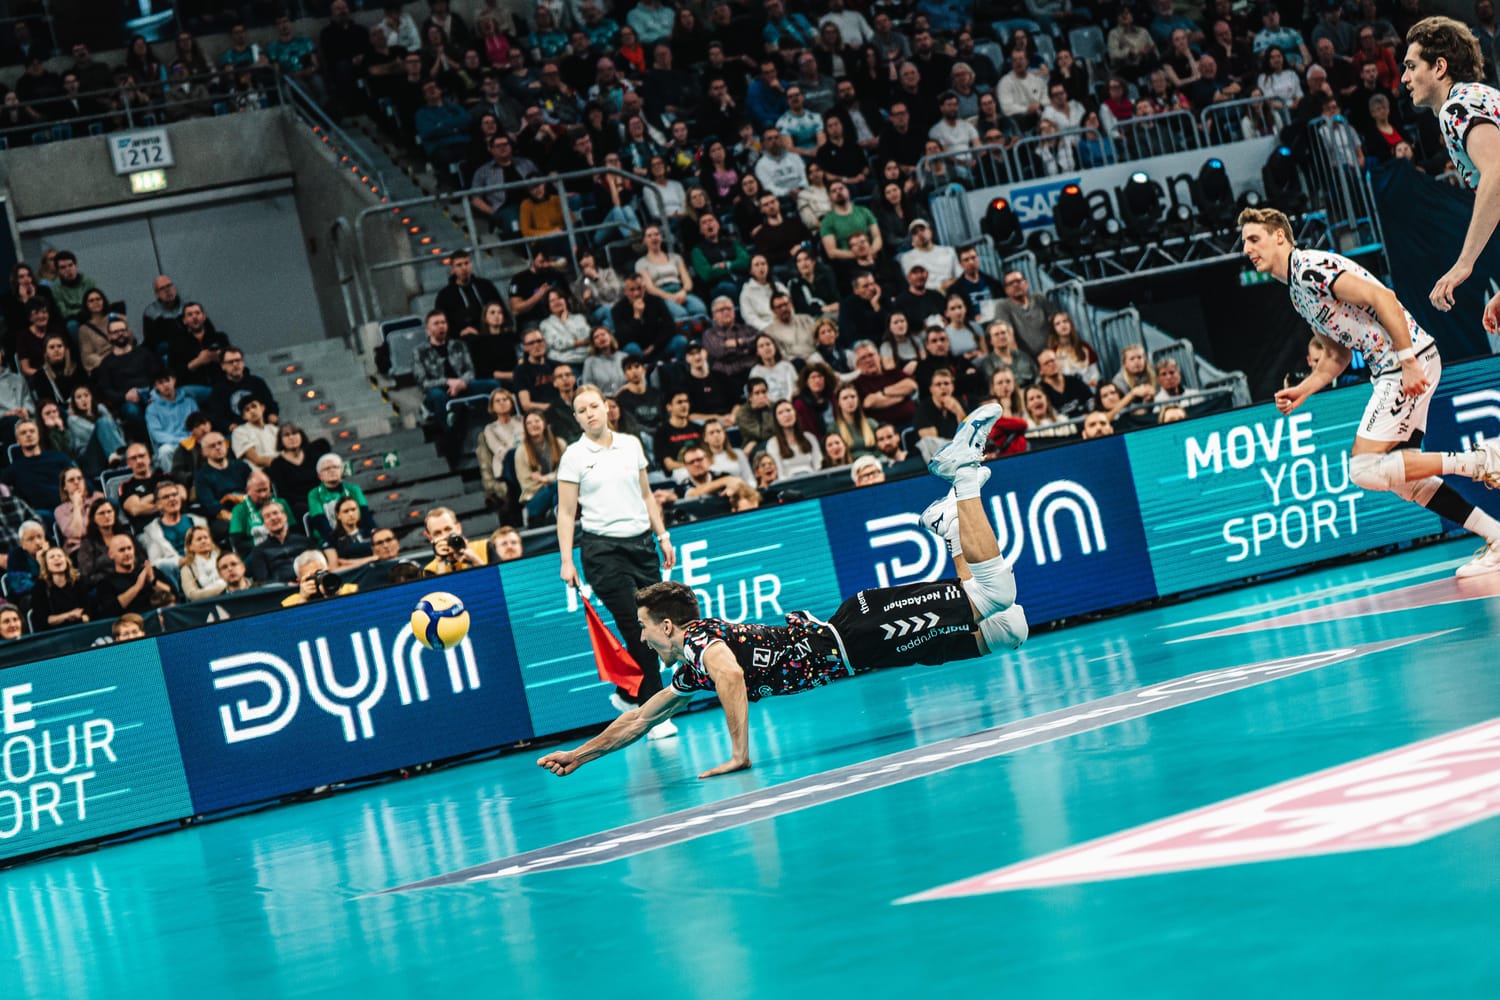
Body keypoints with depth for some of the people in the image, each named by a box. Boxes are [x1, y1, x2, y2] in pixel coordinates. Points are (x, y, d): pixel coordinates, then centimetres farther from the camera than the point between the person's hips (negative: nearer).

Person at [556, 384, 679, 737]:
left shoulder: (631, 444, 9)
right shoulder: (574, 456, -2)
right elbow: (566, 513, -1)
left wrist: (662, 536, 12)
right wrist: (566, 561, -8)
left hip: (642, 543, 4)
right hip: (603, 550, -4)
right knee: (638, 631, -10)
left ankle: (626, 695, 24)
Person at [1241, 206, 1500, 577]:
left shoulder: (1309, 266, -12)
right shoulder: (1297, 291, 19)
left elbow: (1381, 297, -22)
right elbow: (1337, 355, 27)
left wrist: (1408, 362, -26)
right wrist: (1302, 391, 13)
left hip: (1412, 359, -10)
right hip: (1391, 369, 10)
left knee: (1365, 469, -14)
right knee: (1400, 477, 9)